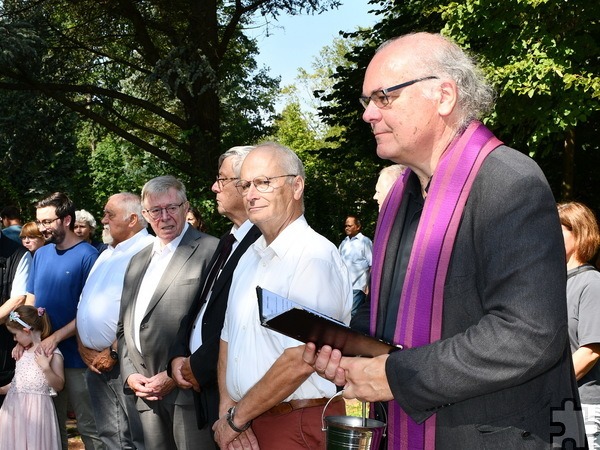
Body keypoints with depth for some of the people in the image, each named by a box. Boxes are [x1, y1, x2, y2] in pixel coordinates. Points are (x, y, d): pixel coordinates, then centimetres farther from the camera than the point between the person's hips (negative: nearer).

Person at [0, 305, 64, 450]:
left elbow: (59, 385, -11)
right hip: (15, 407, 7)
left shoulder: (52, 353, -8)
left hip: (35, 408, -7)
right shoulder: (23, 352, 15)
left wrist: (46, 367, -22)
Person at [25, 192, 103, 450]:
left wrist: (56, 337, -19)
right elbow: (30, 300, 13)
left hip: (75, 356, -6)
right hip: (42, 354, 6)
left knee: (89, 427, 1)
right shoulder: (41, 254, 9)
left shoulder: (87, 255, -10)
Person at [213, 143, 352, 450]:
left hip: (298, 425, -7)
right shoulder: (251, 256, 10)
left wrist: (235, 419, -13)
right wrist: (227, 410, -3)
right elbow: (228, 338, 11)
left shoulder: (315, 257, -17)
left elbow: (300, 361, -23)